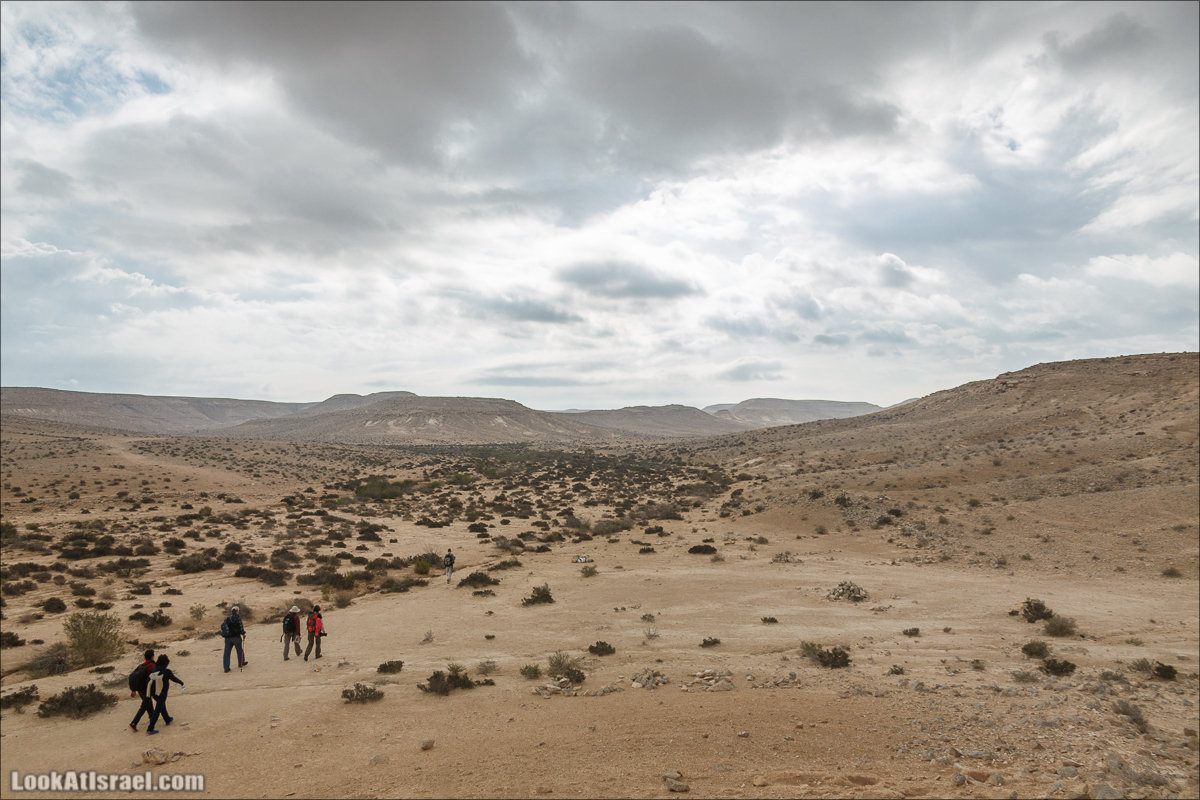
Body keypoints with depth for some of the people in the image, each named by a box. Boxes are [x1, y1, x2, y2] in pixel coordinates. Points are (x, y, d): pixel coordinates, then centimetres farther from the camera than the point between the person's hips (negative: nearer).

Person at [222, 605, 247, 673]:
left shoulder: (227, 619, 10)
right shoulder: (237, 617, -9)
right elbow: (240, 626, -12)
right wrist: (243, 633, -1)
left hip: (227, 638, 5)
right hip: (236, 637, -5)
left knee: (227, 652, 5)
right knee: (240, 650, 14)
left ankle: (226, 668, 3)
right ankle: (241, 663, 26)